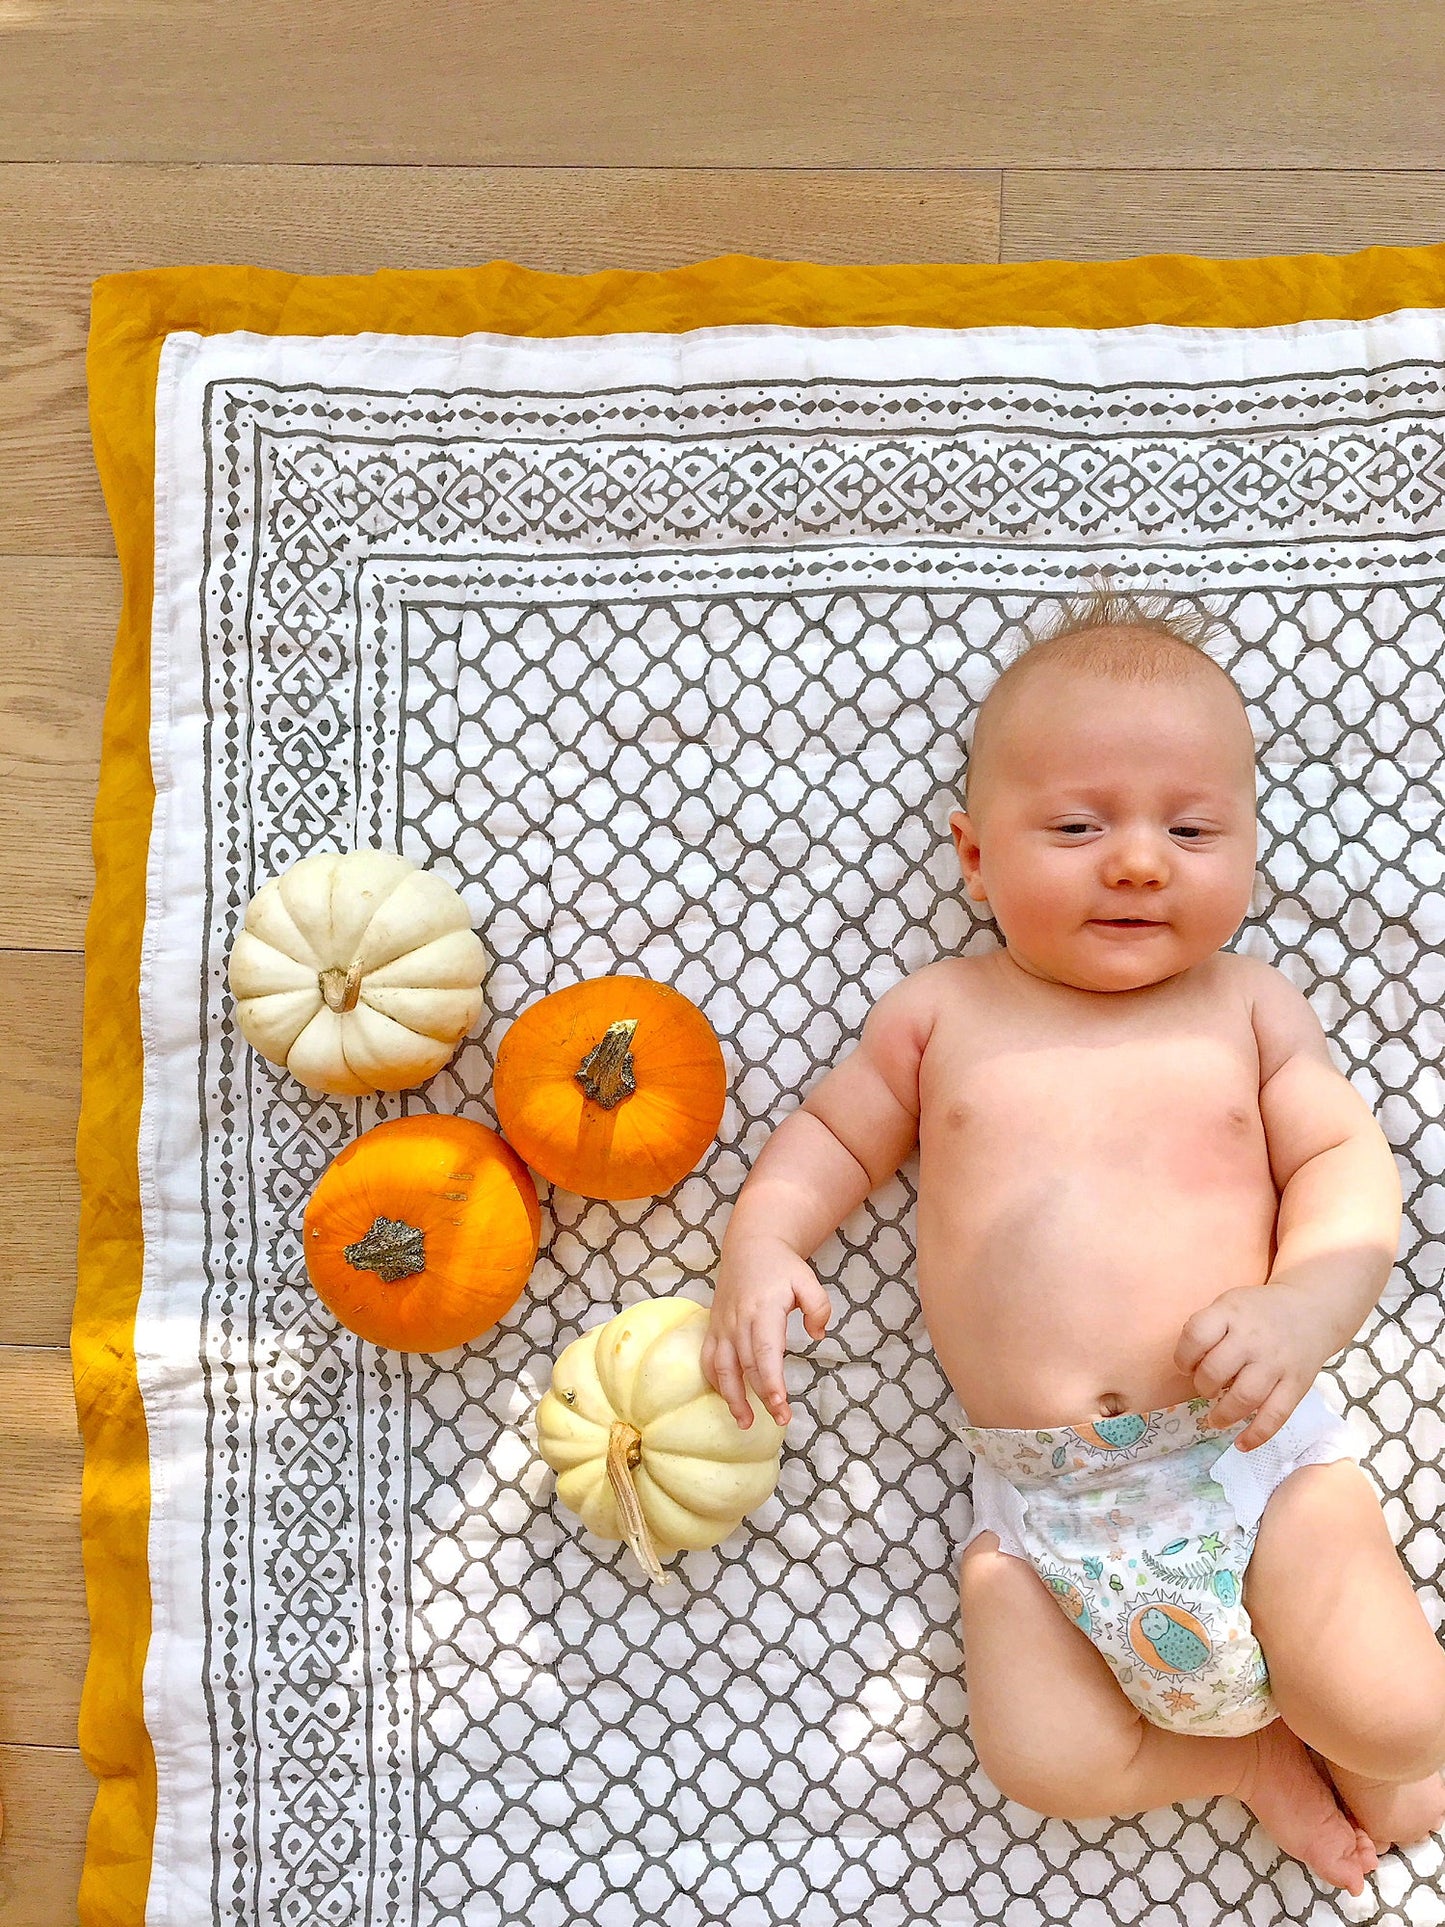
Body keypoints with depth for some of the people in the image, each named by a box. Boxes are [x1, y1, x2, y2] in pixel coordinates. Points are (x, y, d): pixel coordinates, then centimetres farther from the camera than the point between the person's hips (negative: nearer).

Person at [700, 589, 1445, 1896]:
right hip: (1036, 1495, 1)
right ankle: (1259, 1760, 21)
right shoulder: (941, 1014, 3)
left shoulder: (1246, 1005, 3)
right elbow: (832, 1137, 12)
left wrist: (1305, 1305, -19)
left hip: (1252, 1447, -1)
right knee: (1040, 1762, -8)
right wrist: (761, 1243, -7)